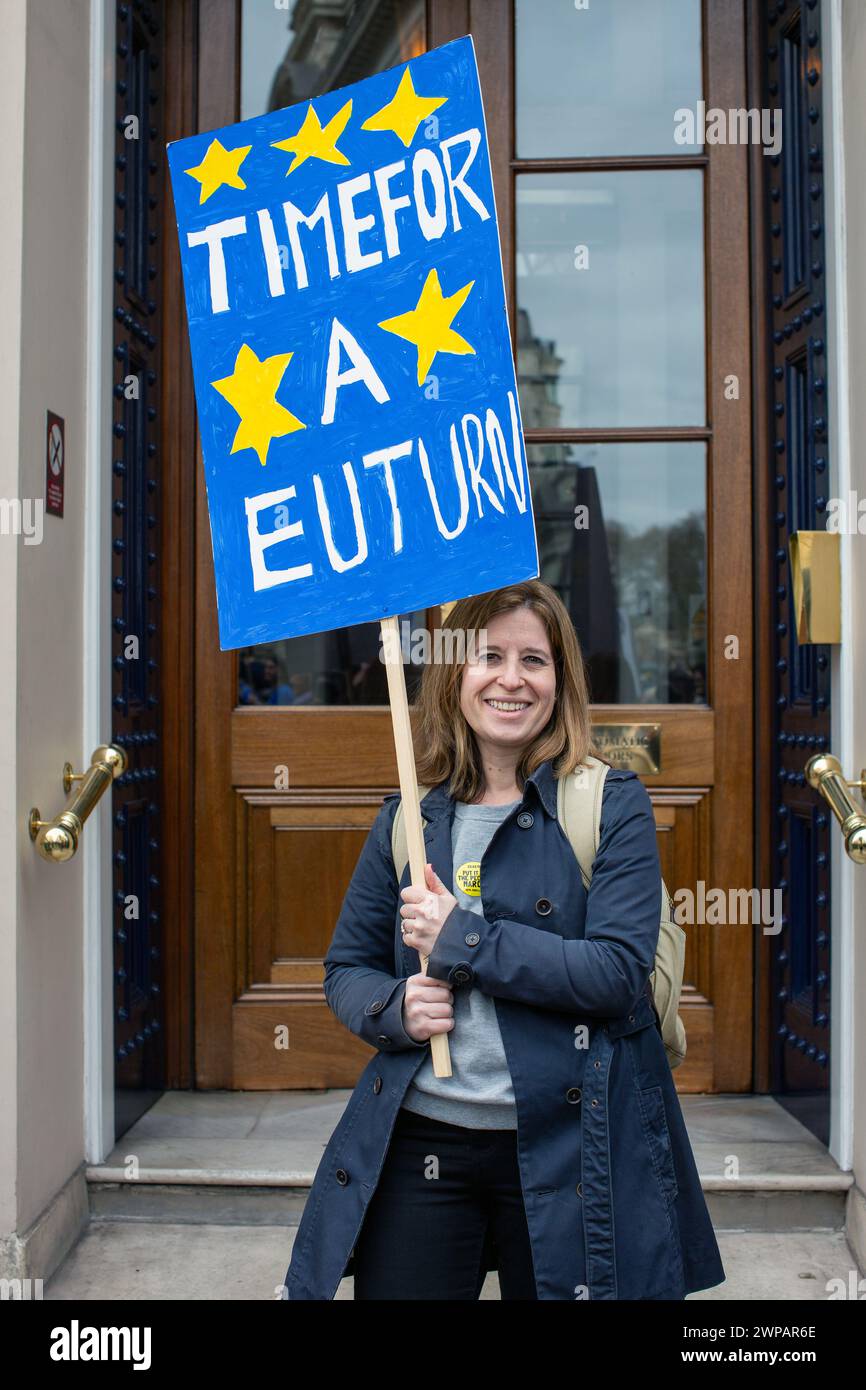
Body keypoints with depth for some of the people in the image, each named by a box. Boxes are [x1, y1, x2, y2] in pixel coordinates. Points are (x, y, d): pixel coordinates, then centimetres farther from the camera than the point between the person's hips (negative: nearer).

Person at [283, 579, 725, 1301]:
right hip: (418, 1144, 3)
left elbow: (619, 971, -14)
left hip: (565, 1147, -2)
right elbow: (346, 969, 11)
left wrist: (461, 940, -17)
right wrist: (396, 1008, -11)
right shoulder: (408, 817, 6)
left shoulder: (611, 803, -4)